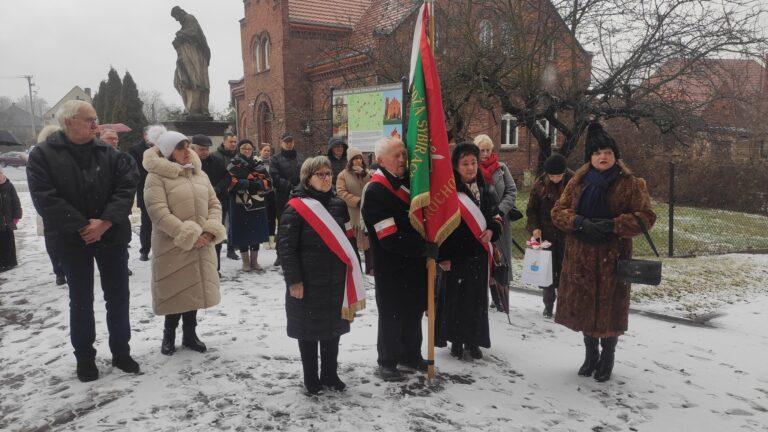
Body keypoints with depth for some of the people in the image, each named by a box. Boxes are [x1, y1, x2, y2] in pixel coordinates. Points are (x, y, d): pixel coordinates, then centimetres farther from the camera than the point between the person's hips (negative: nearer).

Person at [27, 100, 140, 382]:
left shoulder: (109, 154, 2)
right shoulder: (43, 155, -5)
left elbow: (127, 187, -6)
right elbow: (45, 198, -14)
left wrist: (106, 222, -18)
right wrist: (82, 227, -18)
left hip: (112, 237, 3)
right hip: (73, 240, -2)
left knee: (118, 297, 9)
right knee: (81, 301, 9)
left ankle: (121, 352, 24)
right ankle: (84, 357, 24)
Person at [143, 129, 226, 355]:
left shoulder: (200, 174, 10)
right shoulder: (156, 177, -9)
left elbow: (214, 204, 9)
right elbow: (159, 212, -18)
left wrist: (211, 230, -8)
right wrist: (189, 235, -21)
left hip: (201, 247, 5)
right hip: (173, 247, -5)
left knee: (195, 289, 14)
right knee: (175, 291, 5)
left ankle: (189, 333, 30)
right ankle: (169, 334, 26)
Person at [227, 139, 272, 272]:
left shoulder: (258, 165, 12)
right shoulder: (233, 166, 2)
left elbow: (268, 182, 3)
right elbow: (232, 183, -13)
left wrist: (253, 184, -14)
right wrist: (254, 183, -16)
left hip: (258, 205, 3)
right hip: (240, 205, -3)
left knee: (257, 233, 7)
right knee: (242, 234, 1)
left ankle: (254, 261, 20)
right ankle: (246, 261, 15)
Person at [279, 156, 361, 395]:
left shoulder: (339, 205, 6)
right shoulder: (296, 208, -11)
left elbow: (348, 241, 13)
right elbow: (286, 247, -13)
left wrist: (354, 273, 11)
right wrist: (294, 280, -16)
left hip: (335, 282, 5)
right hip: (308, 283, -5)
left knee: (332, 330, 15)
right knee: (309, 332, 8)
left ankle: (330, 374, 30)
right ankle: (311, 379, 23)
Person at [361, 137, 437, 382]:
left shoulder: (408, 180, 8)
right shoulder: (375, 192, -19)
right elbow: (390, 239, -24)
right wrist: (425, 248, -20)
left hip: (415, 263, 8)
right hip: (391, 267, -8)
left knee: (414, 310, 19)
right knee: (391, 315, 6)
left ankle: (410, 354, 38)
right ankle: (387, 362, 24)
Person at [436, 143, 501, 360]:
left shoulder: (485, 189, 7)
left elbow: (496, 216, 16)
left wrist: (492, 231, -6)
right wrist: (443, 256, -15)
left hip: (479, 254, 5)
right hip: (456, 254, -5)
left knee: (477, 297, 10)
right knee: (455, 297, 3)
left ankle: (473, 340, 23)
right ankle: (456, 340, 18)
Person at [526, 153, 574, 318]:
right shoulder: (540, 184, -3)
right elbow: (532, 209, 4)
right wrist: (534, 227, -8)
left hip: (567, 235, -1)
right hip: (546, 233, 1)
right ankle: (548, 304, 19)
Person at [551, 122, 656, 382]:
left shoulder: (630, 184, -1)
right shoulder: (578, 182, 7)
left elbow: (646, 216, -5)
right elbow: (558, 211, 4)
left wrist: (612, 225, -20)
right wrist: (581, 223, -16)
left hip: (613, 257, -3)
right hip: (580, 256, 3)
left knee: (610, 308, 4)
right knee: (584, 305, 11)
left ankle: (607, 358, 27)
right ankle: (591, 354, 33)